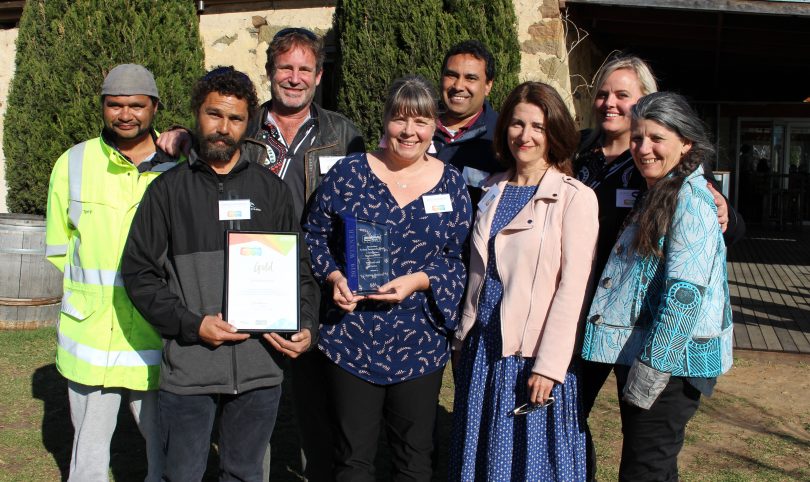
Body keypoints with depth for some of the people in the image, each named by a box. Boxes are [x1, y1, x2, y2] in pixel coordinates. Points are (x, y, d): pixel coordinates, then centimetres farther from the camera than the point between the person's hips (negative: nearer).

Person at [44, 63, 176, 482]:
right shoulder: (73, 164, 5)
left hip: (158, 335, -1)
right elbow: (58, 247, 11)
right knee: (88, 448, 12)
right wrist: (93, 283, 4)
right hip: (90, 333, 1)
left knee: (166, 445, 10)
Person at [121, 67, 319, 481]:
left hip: (260, 370, 2)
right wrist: (192, 324, -12)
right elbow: (138, 272, 0)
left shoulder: (272, 189, 8)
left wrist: (306, 327, -6)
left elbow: (299, 268, 10)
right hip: (187, 369, -1)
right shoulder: (169, 189, 3)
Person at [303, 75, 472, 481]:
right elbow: (314, 235, 5)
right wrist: (334, 277, -12)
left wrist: (420, 281, -14)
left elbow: (462, 259, 3)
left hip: (420, 343, 1)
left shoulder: (451, 184, 2)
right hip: (352, 338, -1)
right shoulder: (349, 173, -1)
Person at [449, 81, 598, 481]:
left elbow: (572, 287, -13)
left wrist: (549, 365, -17)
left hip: (534, 355, -5)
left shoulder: (575, 198, -9)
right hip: (483, 348, 6)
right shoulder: (493, 192, 10)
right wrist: (463, 339, 11)